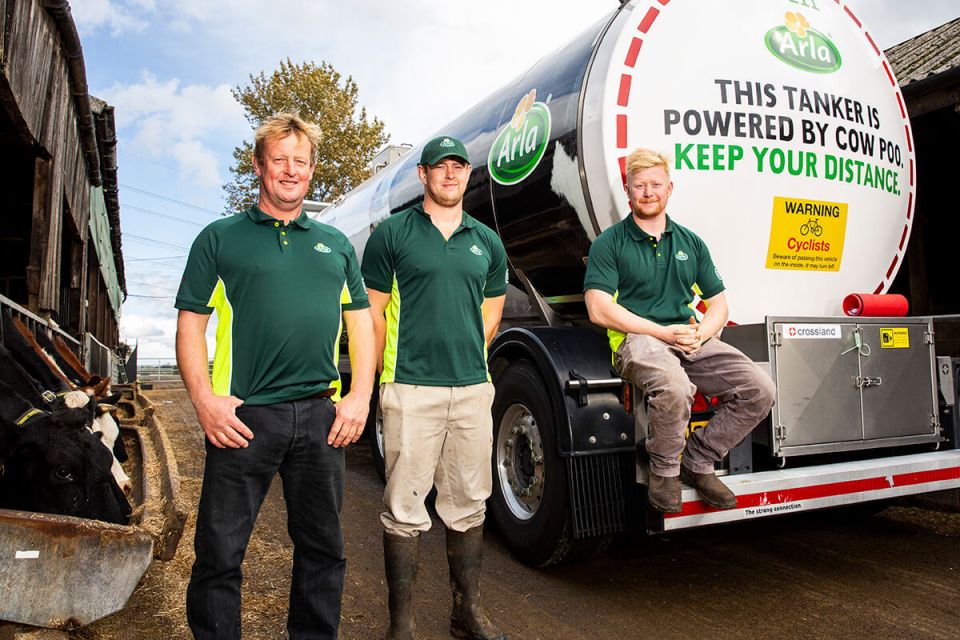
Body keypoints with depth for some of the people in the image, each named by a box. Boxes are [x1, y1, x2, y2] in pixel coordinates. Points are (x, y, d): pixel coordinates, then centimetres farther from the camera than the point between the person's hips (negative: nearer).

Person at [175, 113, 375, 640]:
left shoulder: (335, 244, 16)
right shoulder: (220, 238, 8)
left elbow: (361, 322, 13)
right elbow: (190, 324, 3)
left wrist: (359, 395, 1)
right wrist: (205, 399, -10)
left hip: (321, 416, 3)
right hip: (243, 417, -3)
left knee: (323, 548, 13)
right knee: (219, 553, 4)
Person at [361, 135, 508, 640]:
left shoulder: (487, 242, 15)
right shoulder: (392, 234, 2)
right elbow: (373, 314, 1)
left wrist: (467, 357, 11)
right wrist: (385, 379, 0)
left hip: (473, 390, 4)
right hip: (411, 390, -4)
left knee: (467, 504, 12)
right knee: (405, 509, 1)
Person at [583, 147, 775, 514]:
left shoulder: (690, 243, 18)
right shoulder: (610, 243, 2)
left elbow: (718, 303, 18)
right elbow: (599, 310, -10)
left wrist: (699, 334, -5)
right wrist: (664, 333, -14)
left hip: (692, 341, 6)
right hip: (636, 338, -5)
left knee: (759, 390, -12)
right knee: (675, 388, -37)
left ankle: (698, 461, 6)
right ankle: (664, 472, -8)